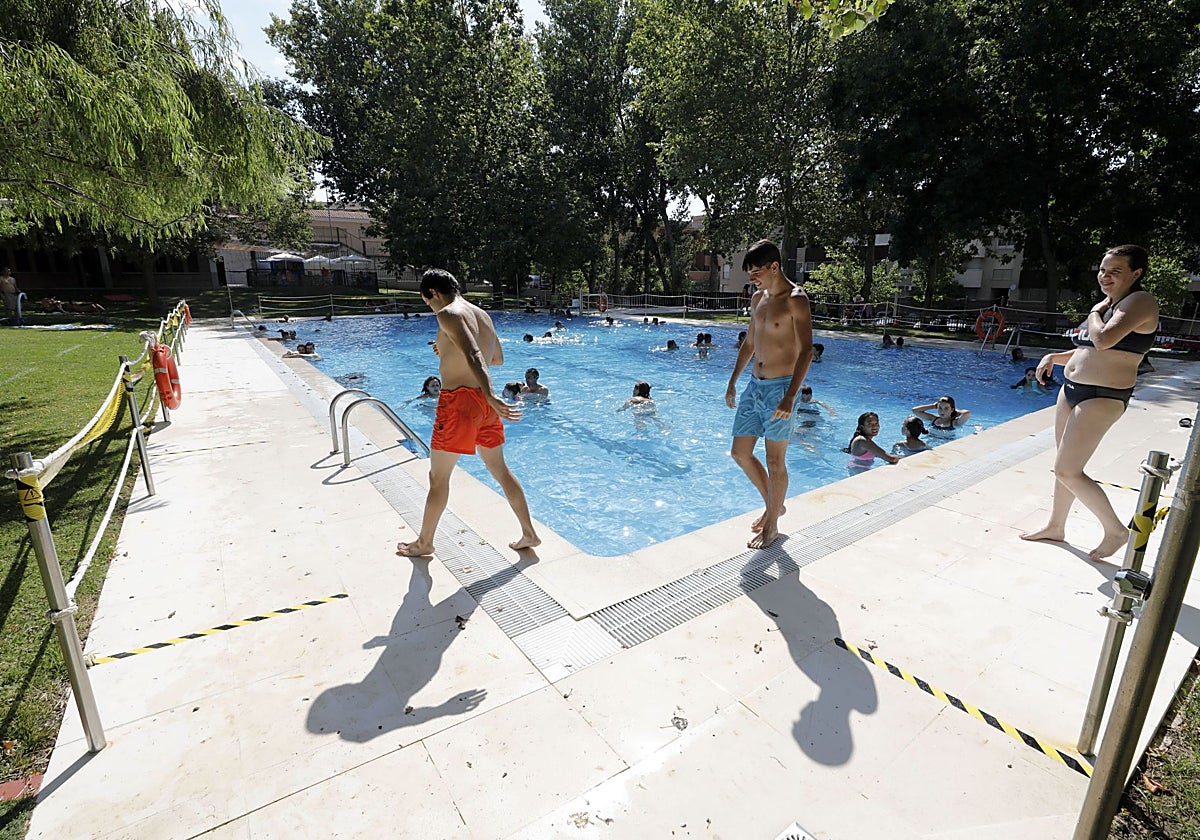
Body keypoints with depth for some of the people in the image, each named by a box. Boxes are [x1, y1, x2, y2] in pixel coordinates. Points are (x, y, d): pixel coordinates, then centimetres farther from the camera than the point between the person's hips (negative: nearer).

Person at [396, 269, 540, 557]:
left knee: (438, 477, 8)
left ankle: (424, 543, 24)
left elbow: (473, 355, -26)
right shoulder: (483, 314, 14)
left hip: (459, 401, -8)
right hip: (483, 402, 8)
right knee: (500, 471, 16)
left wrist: (490, 396, -38)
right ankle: (529, 534, 23)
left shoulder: (448, 314, -10)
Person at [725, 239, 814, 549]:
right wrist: (733, 381, 20)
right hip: (753, 385, 8)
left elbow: (806, 351, -17)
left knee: (775, 461, 2)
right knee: (740, 453, 10)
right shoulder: (758, 298, 13)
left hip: (779, 387, -8)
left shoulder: (795, 299, -11)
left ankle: (772, 526, 18)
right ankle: (772, 505, 32)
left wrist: (791, 396, -25)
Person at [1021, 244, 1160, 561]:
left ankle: (1116, 530, 12)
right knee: (1065, 465, 15)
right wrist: (1054, 357, 8)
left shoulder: (1140, 301, -13)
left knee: (1067, 471, -8)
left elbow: (1103, 340, -29)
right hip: (1072, 390, 9)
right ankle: (1056, 526, 28)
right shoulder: (1109, 303, 16)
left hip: (1102, 398, -9)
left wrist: (1095, 312, -10)